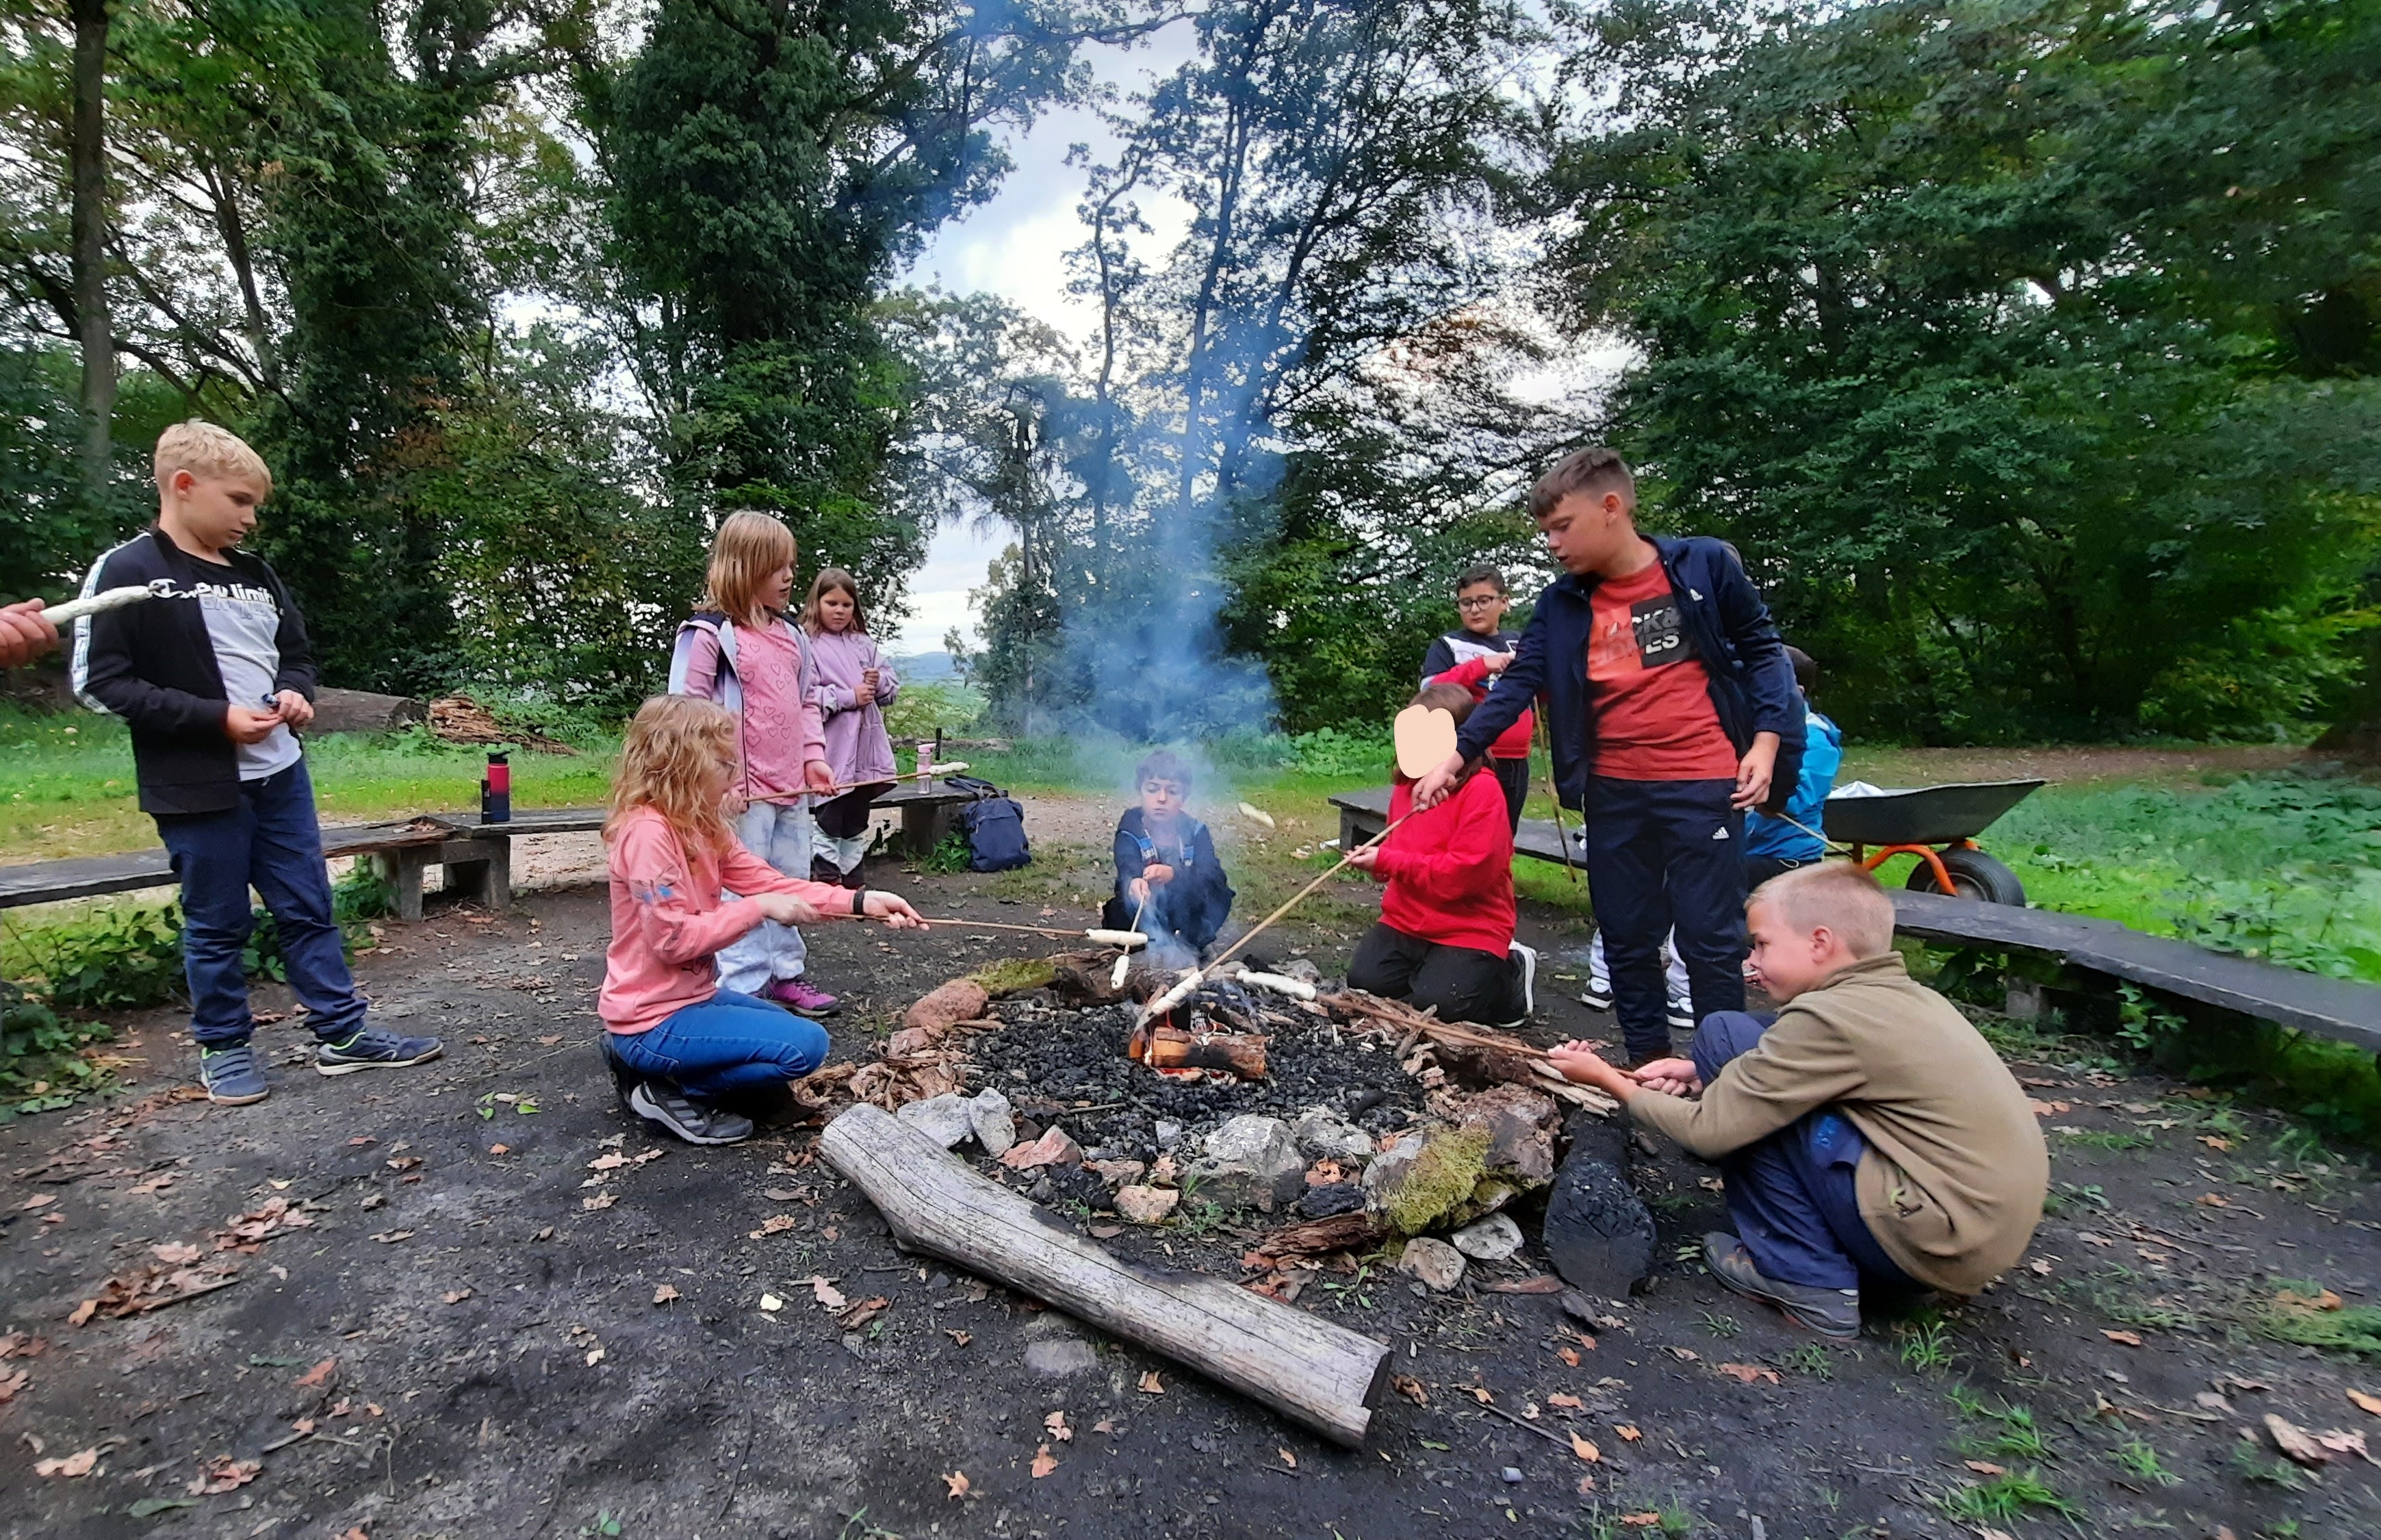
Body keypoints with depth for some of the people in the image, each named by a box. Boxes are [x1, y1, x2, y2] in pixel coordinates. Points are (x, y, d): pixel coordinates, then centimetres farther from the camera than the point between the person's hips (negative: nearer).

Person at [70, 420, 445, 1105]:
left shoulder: (255, 574, 10)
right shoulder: (126, 572, -8)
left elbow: (295, 652, 21)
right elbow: (101, 683, -12)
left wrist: (296, 691, -1)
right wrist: (216, 717, -19)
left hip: (280, 774, 6)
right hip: (197, 787, -5)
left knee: (308, 909, 10)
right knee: (216, 924, 7)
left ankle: (343, 1033, 18)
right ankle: (223, 1048, 24)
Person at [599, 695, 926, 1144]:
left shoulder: (701, 827, 5)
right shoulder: (647, 832, -24)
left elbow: (766, 880, 0)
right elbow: (674, 939, -26)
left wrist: (861, 901, -9)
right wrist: (760, 908, -21)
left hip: (692, 993, 9)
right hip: (654, 1018, -9)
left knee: (793, 1031, 23)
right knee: (805, 1046, -16)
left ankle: (643, 1058, 18)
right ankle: (669, 1090, -1)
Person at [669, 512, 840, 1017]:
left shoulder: (789, 635, 13)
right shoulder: (709, 633, -10)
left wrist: (815, 757, 7)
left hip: (791, 787, 8)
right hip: (744, 792, -7)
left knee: (791, 885, 15)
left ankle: (786, 975, 29)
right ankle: (744, 991, 10)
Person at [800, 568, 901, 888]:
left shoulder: (863, 643, 12)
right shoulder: (807, 644, -8)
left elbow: (893, 684, 15)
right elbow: (804, 697, -18)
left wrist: (879, 680, -6)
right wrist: (849, 697, -16)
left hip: (865, 748, 7)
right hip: (832, 753, -7)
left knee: (856, 823, 17)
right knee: (828, 823, 0)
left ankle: (852, 880, 29)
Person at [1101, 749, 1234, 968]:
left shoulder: (1196, 832, -10)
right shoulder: (1130, 831, -12)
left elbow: (1215, 876, -26)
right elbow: (1128, 865, -34)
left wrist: (1173, 875, -48)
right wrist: (1134, 882, -61)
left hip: (1187, 918, 1)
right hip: (1144, 917, 0)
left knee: (1219, 896, -26)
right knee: (1116, 915, -31)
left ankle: (1187, 945, -9)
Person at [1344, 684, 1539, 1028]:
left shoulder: (1483, 790, -17)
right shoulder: (1407, 784, 5)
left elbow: (1466, 872, -23)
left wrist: (1387, 861, -21)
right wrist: (1375, 858, -3)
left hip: (1469, 928, -6)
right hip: (1405, 920, 6)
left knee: (1436, 1004, -18)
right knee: (1363, 981, -9)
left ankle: (1510, 971, 11)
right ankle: (1429, 966, 18)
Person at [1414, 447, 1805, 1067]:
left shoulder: (1705, 565, -2)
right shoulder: (1561, 605, 6)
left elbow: (1762, 650, 5)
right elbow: (1516, 684, -1)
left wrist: (1767, 739, -7)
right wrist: (1456, 757, -12)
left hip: (1703, 787, -3)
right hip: (1612, 792, 4)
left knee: (1710, 937, 0)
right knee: (1626, 936, 11)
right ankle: (1648, 1060, 28)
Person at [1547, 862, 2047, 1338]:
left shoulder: (1829, 1015, -20)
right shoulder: (1904, 996, 7)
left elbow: (1709, 1130, -16)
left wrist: (1609, 1080, -2)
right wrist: (1705, 1074, 6)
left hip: (1944, 1244, -9)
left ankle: (1807, 1278, -2)